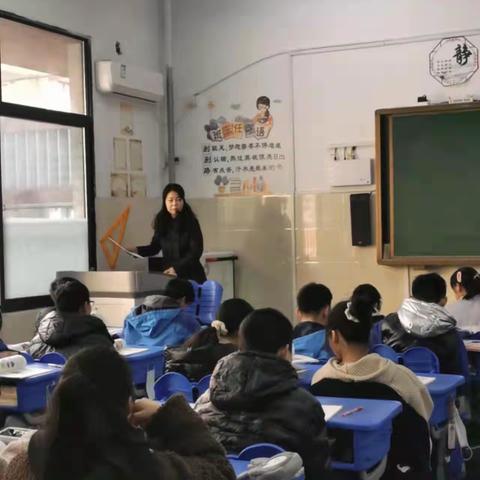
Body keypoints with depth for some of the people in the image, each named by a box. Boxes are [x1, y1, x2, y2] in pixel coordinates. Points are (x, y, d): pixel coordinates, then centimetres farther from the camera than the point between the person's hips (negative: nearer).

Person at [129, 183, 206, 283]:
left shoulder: (191, 222, -9)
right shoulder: (161, 221, 3)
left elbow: (196, 252, -13)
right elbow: (155, 247, 10)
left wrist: (177, 268, -23)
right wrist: (137, 250, -7)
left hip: (190, 275, -3)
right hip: (169, 274, 4)